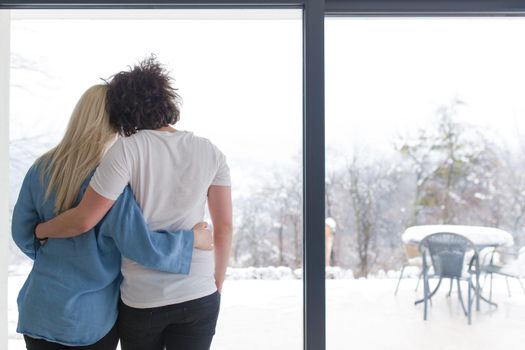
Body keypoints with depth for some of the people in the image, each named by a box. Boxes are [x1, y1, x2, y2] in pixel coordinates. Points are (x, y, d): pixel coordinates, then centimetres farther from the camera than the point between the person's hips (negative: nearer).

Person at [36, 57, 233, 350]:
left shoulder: (129, 149, -12)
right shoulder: (210, 153, -2)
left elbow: (84, 220, -15)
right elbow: (224, 227, -1)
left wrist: (40, 230, 5)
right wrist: (218, 285, 11)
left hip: (141, 300, -2)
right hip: (199, 297, 2)